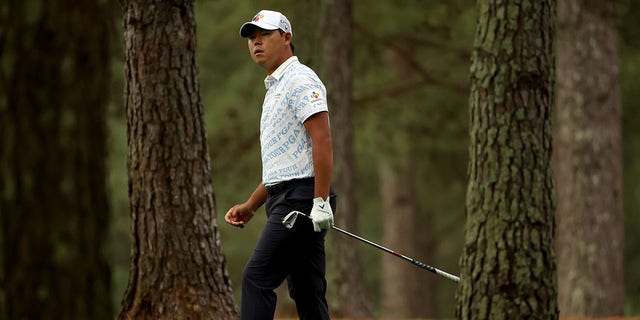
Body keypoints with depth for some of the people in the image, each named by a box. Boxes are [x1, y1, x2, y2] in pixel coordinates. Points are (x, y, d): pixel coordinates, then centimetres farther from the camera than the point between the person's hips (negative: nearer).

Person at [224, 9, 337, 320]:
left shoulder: (300, 80, -6)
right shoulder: (274, 89, 26)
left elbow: (322, 139, -17)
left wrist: (321, 201, -24)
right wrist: (250, 206, 20)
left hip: (301, 197, -10)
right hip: (284, 199, 10)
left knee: (257, 276, -15)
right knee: (307, 293, 5)